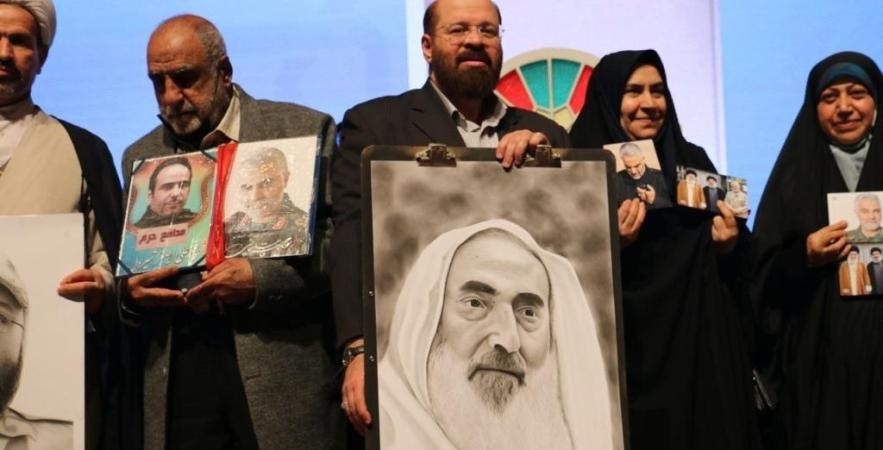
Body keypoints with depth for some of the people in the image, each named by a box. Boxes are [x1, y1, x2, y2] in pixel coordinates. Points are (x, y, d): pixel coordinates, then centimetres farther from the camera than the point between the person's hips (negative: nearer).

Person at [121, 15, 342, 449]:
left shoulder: (303, 130, 1)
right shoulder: (140, 156, 15)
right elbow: (127, 264, 19)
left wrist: (262, 279, -17)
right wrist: (130, 292, -4)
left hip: (282, 380, -3)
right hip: (177, 383, 4)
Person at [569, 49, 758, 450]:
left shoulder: (693, 160, 10)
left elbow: (735, 259, 14)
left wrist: (730, 245, -6)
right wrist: (614, 245, -23)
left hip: (703, 345, 4)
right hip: (625, 353, -4)